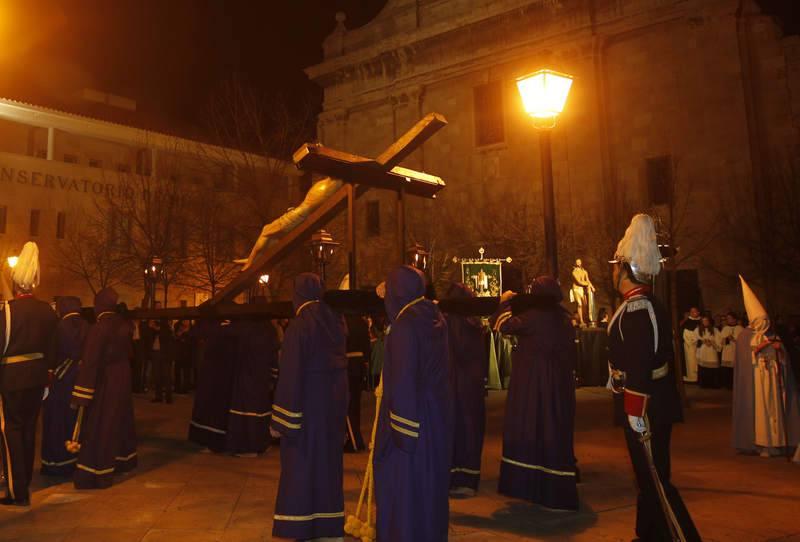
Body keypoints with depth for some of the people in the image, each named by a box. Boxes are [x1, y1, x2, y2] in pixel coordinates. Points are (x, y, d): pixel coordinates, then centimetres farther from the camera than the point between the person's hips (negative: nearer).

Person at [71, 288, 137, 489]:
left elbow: (89, 363, -21)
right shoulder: (125, 325, -1)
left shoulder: (99, 328, -20)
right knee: (120, 420, 20)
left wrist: (80, 395, -18)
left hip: (104, 382, -7)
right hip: (122, 379, 7)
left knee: (98, 427, 1)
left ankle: (97, 473, 5)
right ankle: (124, 460, 34)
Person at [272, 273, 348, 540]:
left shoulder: (299, 326, -18)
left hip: (308, 402, -6)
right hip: (333, 400, 6)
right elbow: (339, 361, 4)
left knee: (302, 459, 6)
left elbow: (290, 374, -18)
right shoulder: (335, 322, 0)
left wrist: (282, 418, -14)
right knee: (328, 458, 16)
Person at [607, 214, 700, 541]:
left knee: (655, 479, -3)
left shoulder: (635, 310, -20)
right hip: (655, 403, 10)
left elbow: (639, 367, -25)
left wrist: (635, 412, -22)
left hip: (646, 408, -10)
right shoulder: (650, 306, 10)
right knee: (648, 475, 19)